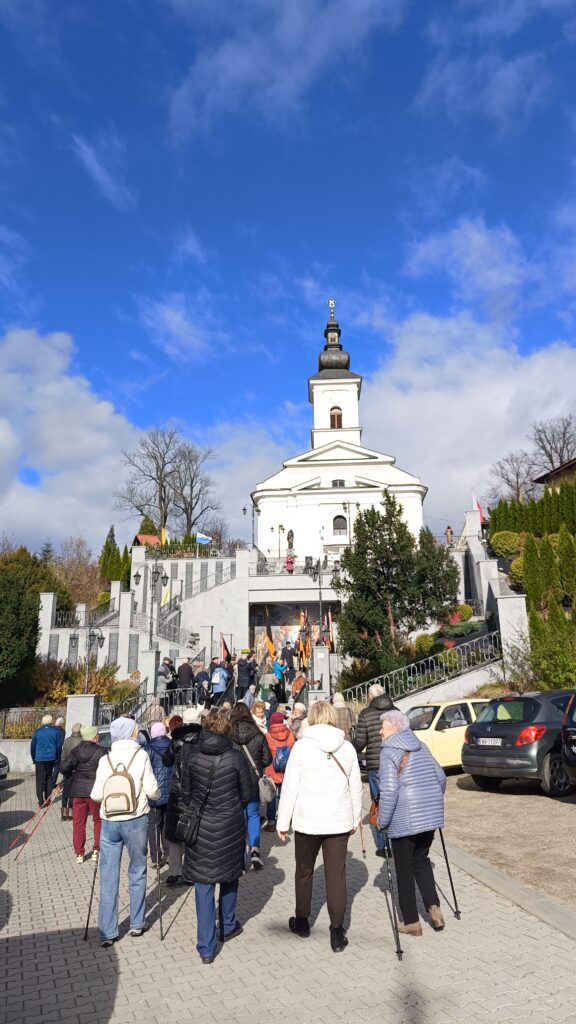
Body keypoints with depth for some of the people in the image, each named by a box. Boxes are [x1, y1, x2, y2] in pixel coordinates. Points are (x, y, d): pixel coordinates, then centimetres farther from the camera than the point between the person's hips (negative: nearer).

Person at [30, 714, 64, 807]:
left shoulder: (38, 732, 1)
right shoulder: (56, 731, -1)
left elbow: (32, 746, 5)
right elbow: (59, 746, 1)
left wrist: (34, 759, 14)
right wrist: (57, 759, 11)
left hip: (39, 759, -1)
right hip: (51, 758, 1)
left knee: (40, 779, 4)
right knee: (49, 777, 16)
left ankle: (41, 801, -1)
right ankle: (47, 798, 19)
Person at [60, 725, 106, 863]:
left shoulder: (76, 750, 2)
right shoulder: (100, 751, -10)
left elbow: (64, 767, -4)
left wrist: (72, 779, 11)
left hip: (78, 790, 3)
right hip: (95, 790, -3)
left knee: (78, 822, 12)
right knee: (98, 820, 14)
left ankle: (79, 854, 15)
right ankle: (96, 850, 15)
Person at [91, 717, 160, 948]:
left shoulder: (105, 759, 0)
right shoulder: (141, 755, -7)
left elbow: (96, 795, 0)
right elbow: (152, 790, -8)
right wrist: (157, 795, 14)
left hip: (109, 822, 2)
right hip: (135, 820, -2)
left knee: (108, 877, 9)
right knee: (137, 872, 14)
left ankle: (107, 932, 14)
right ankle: (137, 924, 24)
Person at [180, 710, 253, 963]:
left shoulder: (192, 755, -6)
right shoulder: (236, 756, -10)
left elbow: (185, 793, 2)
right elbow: (247, 795, -2)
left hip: (200, 827, 1)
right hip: (230, 826, 0)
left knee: (203, 883, 8)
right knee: (229, 876, 22)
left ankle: (206, 947, 10)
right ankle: (228, 927, 38)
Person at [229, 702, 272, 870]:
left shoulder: (229, 735, -12)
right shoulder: (259, 735, -6)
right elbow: (267, 759, 0)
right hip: (254, 782, 1)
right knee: (253, 814, 20)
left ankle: (243, 858, 14)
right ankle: (255, 849, 3)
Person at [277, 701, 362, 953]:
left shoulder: (301, 746, -11)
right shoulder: (347, 748, -2)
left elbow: (290, 788, -8)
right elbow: (356, 787, 6)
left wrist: (282, 821, 1)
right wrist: (355, 818, 18)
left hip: (307, 821, -1)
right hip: (339, 821, 2)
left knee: (304, 872, 17)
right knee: (336, 876, 8)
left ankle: (302, 922, 32)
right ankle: (337, 933, 11)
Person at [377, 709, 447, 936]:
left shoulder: (389, 752, -11)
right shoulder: (421, 747, 9)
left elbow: (389, 790, -19)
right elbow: (441, 778, 14)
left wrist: (382, 821, -9)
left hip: (404, 819, -6)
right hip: (430, 815, 6)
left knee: (404, 870, 9)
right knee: (421, 860, 22)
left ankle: (411, 922, 16)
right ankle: (433, 907, 9)